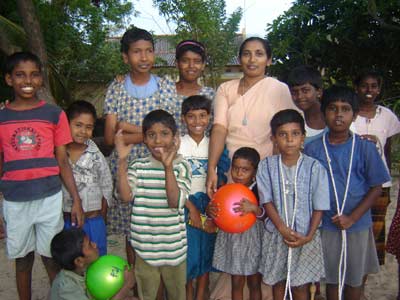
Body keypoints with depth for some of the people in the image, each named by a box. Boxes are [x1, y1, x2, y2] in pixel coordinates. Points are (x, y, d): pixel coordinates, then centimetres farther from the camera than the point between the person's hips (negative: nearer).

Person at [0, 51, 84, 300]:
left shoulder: (54, 114, -1)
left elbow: (63, 161, 2)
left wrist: (76, 200, -2)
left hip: (49, 198, -1)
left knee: (52, 259, 10)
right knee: (22, 259, 16)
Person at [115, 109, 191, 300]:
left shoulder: (181, 166, -9)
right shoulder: (137, 166, -4)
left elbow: (175, 202, -20)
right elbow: (126, 196, -16)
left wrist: (168, 166, -30)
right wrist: (122, 160, -21)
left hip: (173, 246, -1)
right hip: (145, 246, 1)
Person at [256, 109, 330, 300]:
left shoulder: (315, 168, -10)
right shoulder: (266, 166, -6)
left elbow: (319, 207, -6)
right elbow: (267, 202, -6)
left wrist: (309, 236, -14)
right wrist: (284, 230, -16)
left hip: (305, 237, -1)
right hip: (276, 235, 1)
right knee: (277, 283, 17)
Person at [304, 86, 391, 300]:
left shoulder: (365, 148, -9)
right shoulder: (312, 149, -7)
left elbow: (376, 188, -5)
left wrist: (352, 217, -13)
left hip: (358, 224, 0)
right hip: (326, 225, 0)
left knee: (355, 277, 17)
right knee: (332, 277, 16)